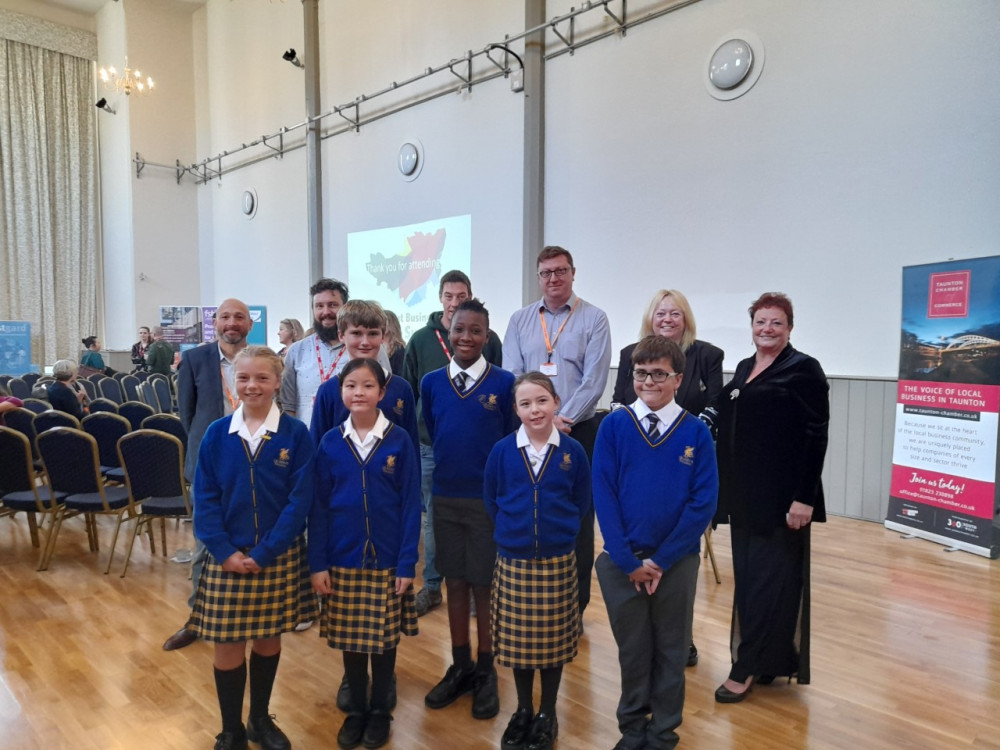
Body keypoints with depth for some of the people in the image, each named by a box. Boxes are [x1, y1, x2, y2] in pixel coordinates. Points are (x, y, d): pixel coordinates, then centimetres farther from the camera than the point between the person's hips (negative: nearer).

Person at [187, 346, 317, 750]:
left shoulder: (296, 435, -8)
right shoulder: (216, 434, -2)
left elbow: (300, 501, -10)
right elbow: (204, 499, -2)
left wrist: (264, 553, -15)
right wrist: (224, 551, -12)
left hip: (279, 558, -1)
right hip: (227, 558, 1)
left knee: (268, 638, 14)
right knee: (227, 644, 9)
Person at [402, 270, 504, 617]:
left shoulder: (488, 339, -1)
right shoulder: (421, 339, 3)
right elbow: (407, 392, 7)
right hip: (431, 444, 1)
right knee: (433, 517, 11)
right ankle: (431, 586, 24)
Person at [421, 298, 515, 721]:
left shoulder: (504, 383, -8)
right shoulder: (431, 382, 2)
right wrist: (451, 467, 12)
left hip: (491, 500, -3)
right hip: (445, 500, 3)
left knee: (486, 587, 8)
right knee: (455, 583, 13)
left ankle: (486, 674, 25)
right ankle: (460, 668, 30)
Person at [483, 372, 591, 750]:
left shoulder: (573, 451, -6)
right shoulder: (502, 450, -6)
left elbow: (582, 503, 4)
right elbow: (491, 500, 5)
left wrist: (560, 529, 4)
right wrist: (512, 529, 7)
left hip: (557, 561, 0)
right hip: (512, 560, 1)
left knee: (553, 638, 11)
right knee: (516, 638, 11)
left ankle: (547, 714, 30)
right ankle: (523, 711, 32)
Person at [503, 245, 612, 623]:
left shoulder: (594, 319, -1)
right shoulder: (520, 320, 8)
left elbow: (594, 380, -8)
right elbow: (510, 376, 1)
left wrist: (563, 419, -16)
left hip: (579, 429, -2)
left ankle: (574, 605, 19)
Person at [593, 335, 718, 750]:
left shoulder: (696, 432, -6)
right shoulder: (613, 425, -5)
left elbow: (703, 502, -8)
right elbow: (603, 495, -7)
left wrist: (662, 560, -11)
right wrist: (628, 560, -11)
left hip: (677, 562, 0)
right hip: (622, 561, 0)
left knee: (671, 650, 14)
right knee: (632, 649, 14)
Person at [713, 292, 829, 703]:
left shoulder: (803, 369, -7)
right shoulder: (744, 368, 13)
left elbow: (816, 436, -12)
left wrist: (804, 497, -17)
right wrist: (727, 489, 15)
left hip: (781, 496, -7)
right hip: (743, 493, 8)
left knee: (769, 578, 1)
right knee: (747, 576, 12)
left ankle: (747, 667, 11)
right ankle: (769, 661, 27)